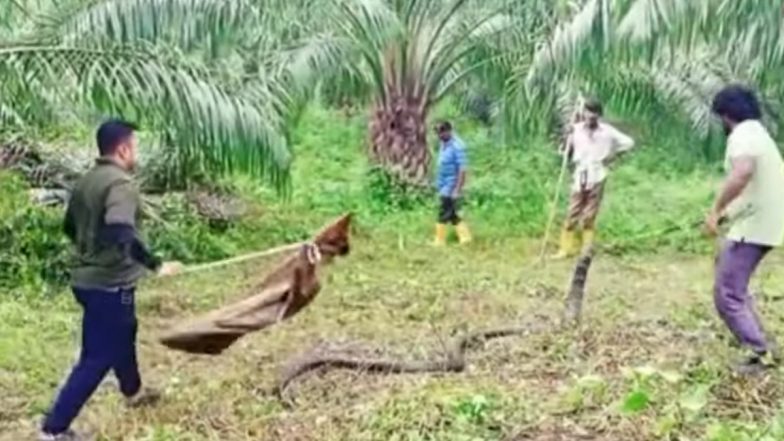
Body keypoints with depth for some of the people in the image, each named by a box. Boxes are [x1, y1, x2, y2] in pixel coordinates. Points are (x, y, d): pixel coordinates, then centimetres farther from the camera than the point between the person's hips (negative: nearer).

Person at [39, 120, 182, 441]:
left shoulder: (86, 181, 7)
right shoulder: (120, 183, -21)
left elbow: (70, 227, 19)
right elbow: (121, 232, -36)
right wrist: (155, 265, -33)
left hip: (86, 278, 10)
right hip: (109, 284, -10)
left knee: (122, 335, 28)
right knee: (97, 357, -2)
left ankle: (133, 391, 49)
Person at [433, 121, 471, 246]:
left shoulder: (457, 146, -18)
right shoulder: (444, 144, 9)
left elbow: (462, 170, -20)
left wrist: (457, 189, -23)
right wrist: (438, 184, 18)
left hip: (451, 187, -9)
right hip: (444, 186, 9)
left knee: (443, 215, -4)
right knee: (451, 215, 12)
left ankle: (440, 242, 5)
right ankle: (465, 236, 19)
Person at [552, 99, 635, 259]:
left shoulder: (607, 132, -5)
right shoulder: (576, 129, 0)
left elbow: (628, 143, 0)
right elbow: (568, 152, 1)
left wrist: (612, 157, -2)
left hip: (596, 177, -2)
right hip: (580, 176, 2)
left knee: (589, 216, 2)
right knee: (572, 214, 0)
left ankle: (587, 250, 11)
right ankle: (567, 248, 6)